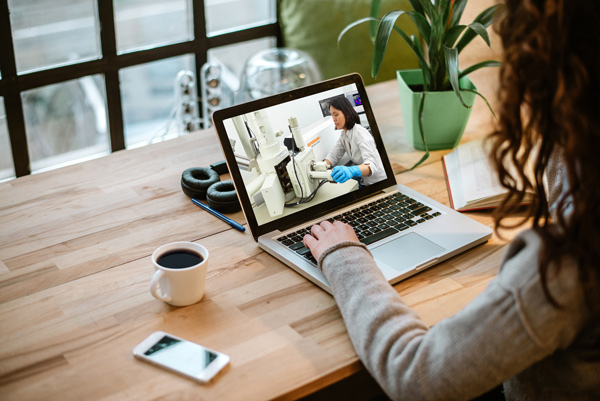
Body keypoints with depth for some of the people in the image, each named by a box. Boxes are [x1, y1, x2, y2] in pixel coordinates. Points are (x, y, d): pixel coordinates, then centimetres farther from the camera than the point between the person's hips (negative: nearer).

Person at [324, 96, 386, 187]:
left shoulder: (360, 132, -23)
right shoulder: (344, 135, 6)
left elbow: (371, 165, -36)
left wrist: (352, 171, -57)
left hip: (378, 184, -8)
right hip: (364, 183, 8)